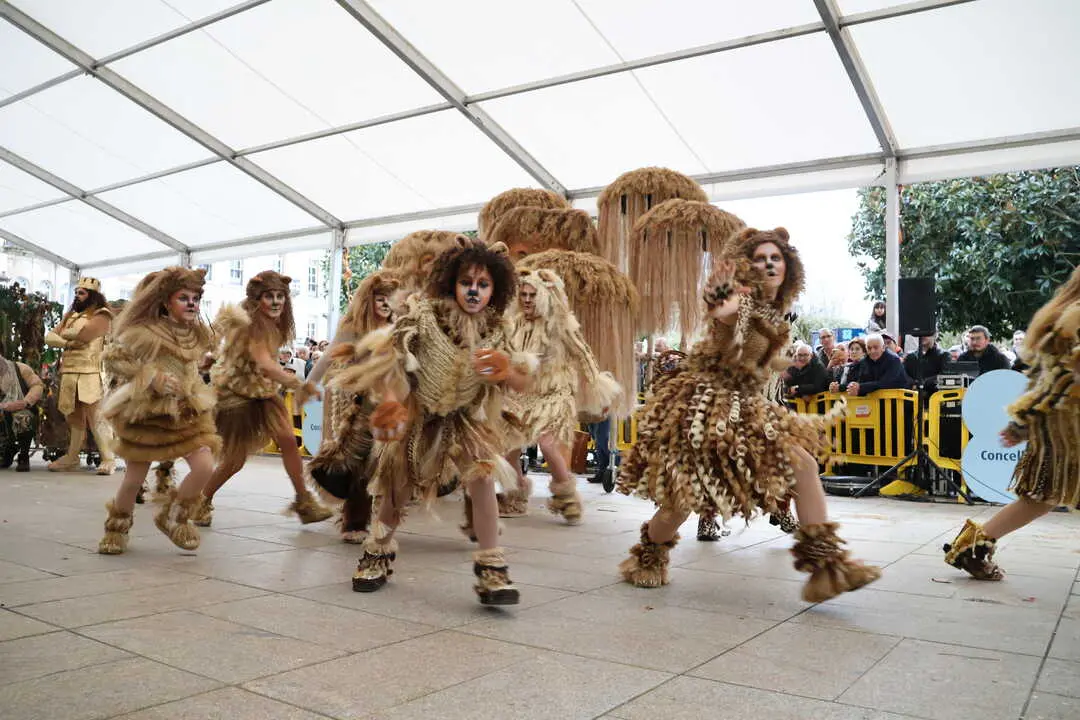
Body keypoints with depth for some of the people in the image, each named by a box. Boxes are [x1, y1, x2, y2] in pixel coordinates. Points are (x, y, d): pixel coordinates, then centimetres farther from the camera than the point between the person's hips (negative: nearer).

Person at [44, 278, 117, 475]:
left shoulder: (101, 314, 0)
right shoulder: (71, 315, 22)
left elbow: (82, 335, -15)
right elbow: (49, 337, 13)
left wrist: (64, 333, 5)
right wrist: (66, 343, -7)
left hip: (89, 373, -7)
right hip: (68, 373, 7)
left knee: (95, 417, -11)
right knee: (74, 418, 10)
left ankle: (109, 460, -10)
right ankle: (71, 458, 17)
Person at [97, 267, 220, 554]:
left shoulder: (198, 334, 3)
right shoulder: (146, 331, -16)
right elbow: (112, 358, -14)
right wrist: (152, 377, -22)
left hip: (187, 411, 4)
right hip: (147, 411, -4)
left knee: (205, 467, -12)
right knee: (135, 478, 6)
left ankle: (172, 517, 13)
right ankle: (117, 528, 35)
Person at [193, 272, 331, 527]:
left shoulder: (274, 323, -1)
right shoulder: (245, 322, -25)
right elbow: (265, 364, -36)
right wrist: (302, 385, -41)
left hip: (263, 388, 6)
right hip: (235, 390, -6)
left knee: (287, 439, -10)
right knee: (235, 460, -1)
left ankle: (303, 501, -2)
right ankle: (202, 502, 24)